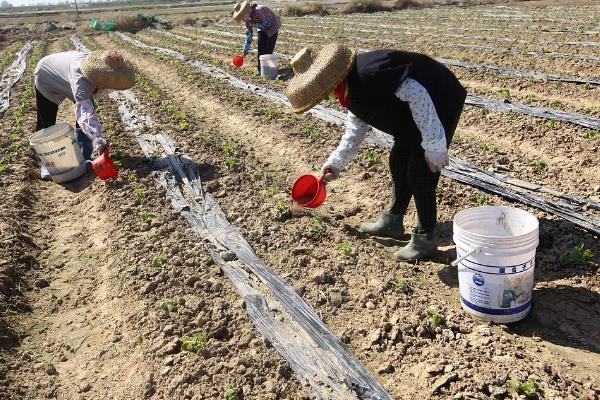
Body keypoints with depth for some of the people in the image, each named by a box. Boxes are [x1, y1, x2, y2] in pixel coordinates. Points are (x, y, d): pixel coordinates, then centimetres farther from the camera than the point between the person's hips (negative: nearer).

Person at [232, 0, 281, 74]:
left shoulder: (259, 10, -37)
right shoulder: (247, 18, -13)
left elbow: (267, 23, -32)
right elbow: (248, 32, -4)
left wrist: (254, 24, -32)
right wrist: (246, 48, -5)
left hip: (272, 27, -6)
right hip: (262, 29, 6)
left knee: (268, 49, -8)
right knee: (261, 48, 0)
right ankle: (261, 69, 10)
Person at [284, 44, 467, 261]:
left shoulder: (370, 72, -31)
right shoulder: (353, 90, 2)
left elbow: (416, 94, -33)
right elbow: (356, 128, 15)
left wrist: (433, 145, -31)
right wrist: (336, 162, 10)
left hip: (439, 104, -10)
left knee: (421, 172, -8)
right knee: (399, 162, 16)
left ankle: (425, 239, 6)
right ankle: (393, 221, 32)